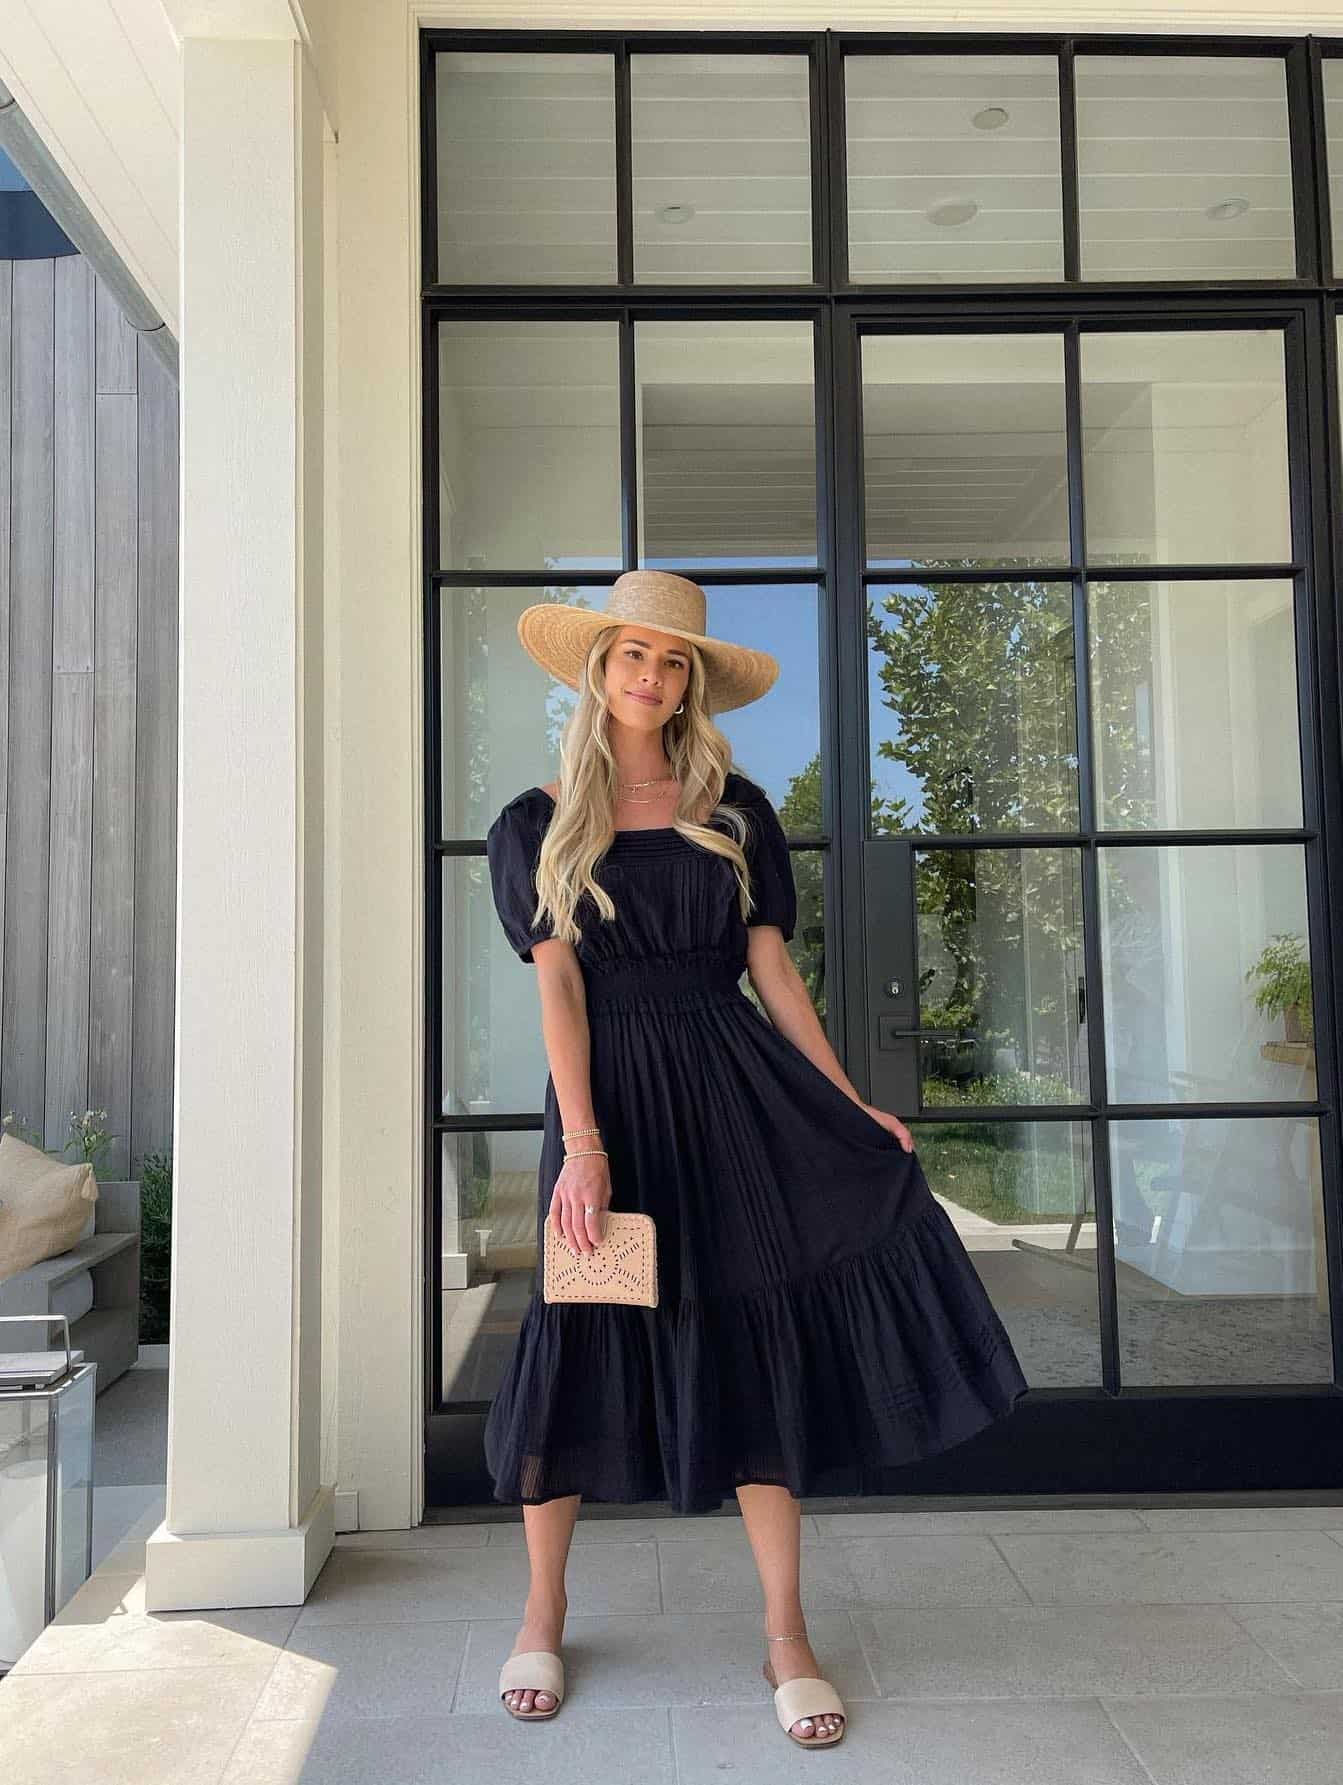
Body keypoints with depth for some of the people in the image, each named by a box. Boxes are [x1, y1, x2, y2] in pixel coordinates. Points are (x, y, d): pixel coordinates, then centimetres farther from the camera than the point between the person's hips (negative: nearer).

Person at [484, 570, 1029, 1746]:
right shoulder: (537, 824, 4)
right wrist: (584, 1145, -14)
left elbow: (772, 965, 7)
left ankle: (788, 1638, 16)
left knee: (755, 1340, 2)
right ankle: (544, 1618, 26)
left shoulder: (734, 809, 9)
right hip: (610, 1088, -1)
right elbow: (557, 984, -5)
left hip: (732, 1084, 1)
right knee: (577, 1338, 4)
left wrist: (846, 1103, 1)